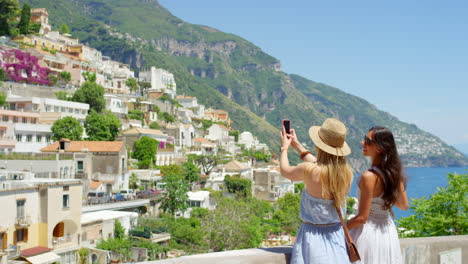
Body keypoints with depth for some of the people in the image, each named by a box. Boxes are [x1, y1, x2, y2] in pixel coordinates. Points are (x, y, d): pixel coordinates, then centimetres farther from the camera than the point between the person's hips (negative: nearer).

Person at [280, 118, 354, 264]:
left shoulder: (309, 171, -20)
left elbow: (285, 171, 2)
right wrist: (297, 145, 28)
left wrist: (284, 148, 21)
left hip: (313, 234, -5)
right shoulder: (347, 172, -3)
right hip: (337, 235, 5)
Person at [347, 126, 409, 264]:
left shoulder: (369, 176, -22)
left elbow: (362, 218, -20)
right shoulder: (395, 172, 0)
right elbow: (404, 205, 12)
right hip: (388, 231, 8)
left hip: (368, 231, -8)